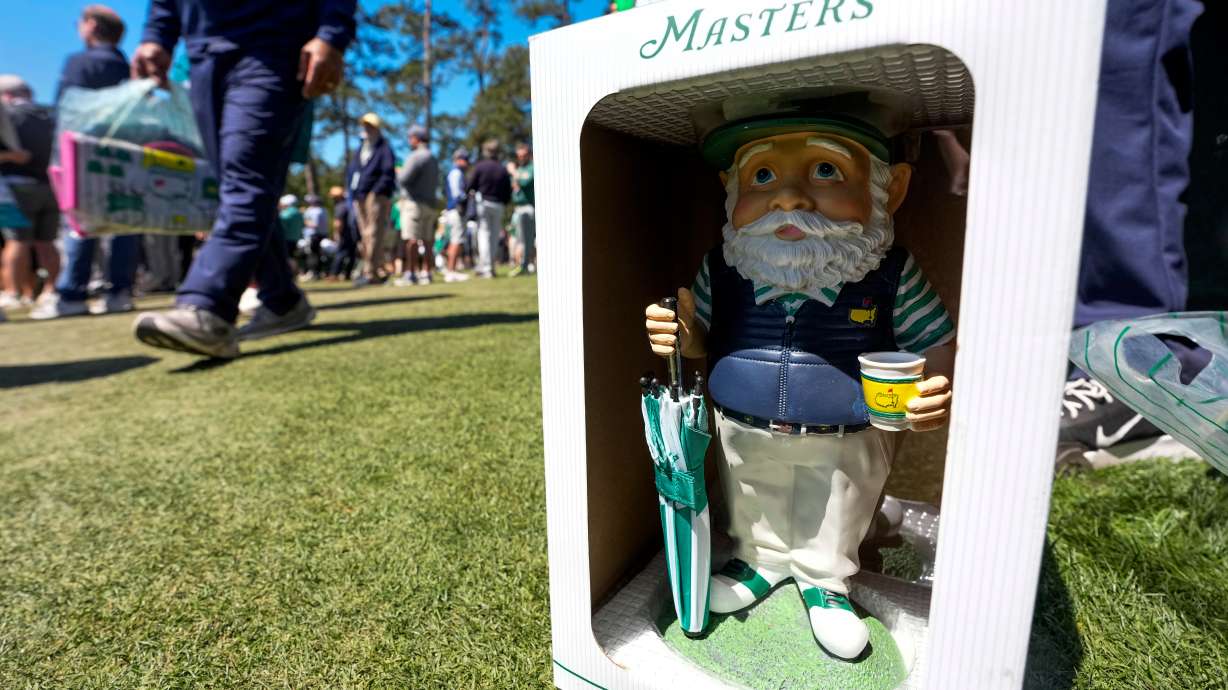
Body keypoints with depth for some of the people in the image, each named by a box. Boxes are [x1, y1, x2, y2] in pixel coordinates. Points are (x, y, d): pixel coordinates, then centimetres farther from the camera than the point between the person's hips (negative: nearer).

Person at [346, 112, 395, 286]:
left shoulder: (384, 148, 1)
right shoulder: (360, 149, 22)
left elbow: (389, 173, -10)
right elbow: (350, 171, 25)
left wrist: (376, 191, -16)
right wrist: (353, 189, 10)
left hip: (377, 197, -8)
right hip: (359, 198, 8)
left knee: (373, 235, -13)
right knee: (365, 236, 7)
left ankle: (371, 272, -16)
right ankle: (379, 270, 11)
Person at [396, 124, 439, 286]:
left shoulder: (416, 156, -10)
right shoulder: (433, 159, 18)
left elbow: (403, 179, -16)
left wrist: (398, 177, 7)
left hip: (415, 203, -9)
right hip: (431, 203, 9)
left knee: (411, 239, -9)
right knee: (426, 240, 6)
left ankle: (410, 273, -11)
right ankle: (425, 273, 6)